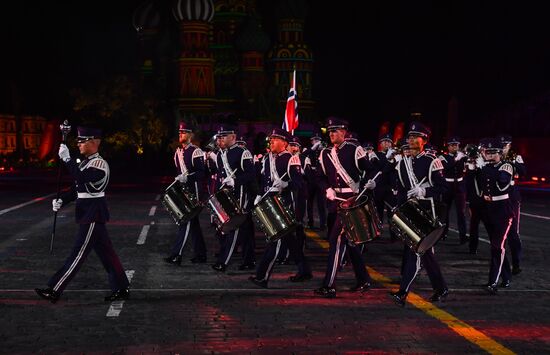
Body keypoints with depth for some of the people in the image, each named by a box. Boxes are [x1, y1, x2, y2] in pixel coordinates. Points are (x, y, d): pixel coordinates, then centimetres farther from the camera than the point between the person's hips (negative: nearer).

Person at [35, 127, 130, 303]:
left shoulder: (99, 163, -16)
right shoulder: (85, 163, 13)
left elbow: (82, 179, -31)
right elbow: (76, 188, 16)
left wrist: (67, 158, -28)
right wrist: (61, 201, 1)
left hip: (93, 215, -10)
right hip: (88, 214, 10)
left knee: (78, 253, -6)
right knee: (106, 253, 12)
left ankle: (54, 290, -4)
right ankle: (122, 289, 17)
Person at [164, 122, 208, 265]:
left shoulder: (196, 152, -12)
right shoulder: (178, 152, 12)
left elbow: (202, 173, -17)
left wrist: (187, 177, -26)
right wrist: (179, 179, 11)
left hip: (194, 191, -8)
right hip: (183, 191, 8)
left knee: (186, 222, -10)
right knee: (193, 223, 12)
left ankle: (176, 255, -12)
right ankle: (200, 254, 19)